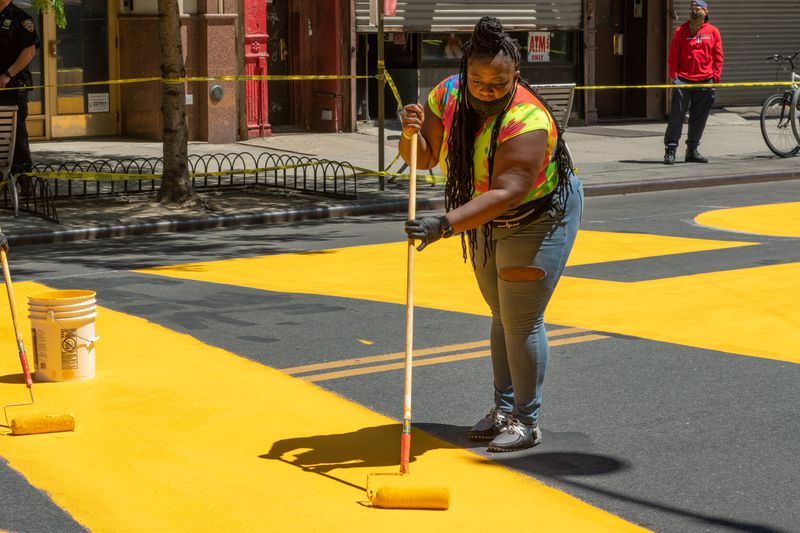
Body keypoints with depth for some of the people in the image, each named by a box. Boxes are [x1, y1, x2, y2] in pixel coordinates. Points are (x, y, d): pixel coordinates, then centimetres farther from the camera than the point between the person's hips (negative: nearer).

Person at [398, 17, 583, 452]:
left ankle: (527, 423, 7)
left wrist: (445, 225, -52)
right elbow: (423, 158, -9)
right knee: (502, 317, 16)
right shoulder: (447, 96, -15)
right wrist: (411, 133, -32)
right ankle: (504, 410, 28)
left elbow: (506, 193, -43)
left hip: (541, 217, -7)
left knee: (521, 321, -6)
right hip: (487, 220, 7)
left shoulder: (528, 122, -35)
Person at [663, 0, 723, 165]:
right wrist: (673, 75, -5)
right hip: (683, 80, -2)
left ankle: (692, 150, 19)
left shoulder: (712, 32, 6)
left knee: (699, 119, 8)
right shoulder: (681, 31, 4)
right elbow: (673, 56, 4)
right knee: (677, 116, -6)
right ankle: (670, 150, -3)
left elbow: (718, 56, 7)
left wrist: (715, 76, -1)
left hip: (704, 82, 2)